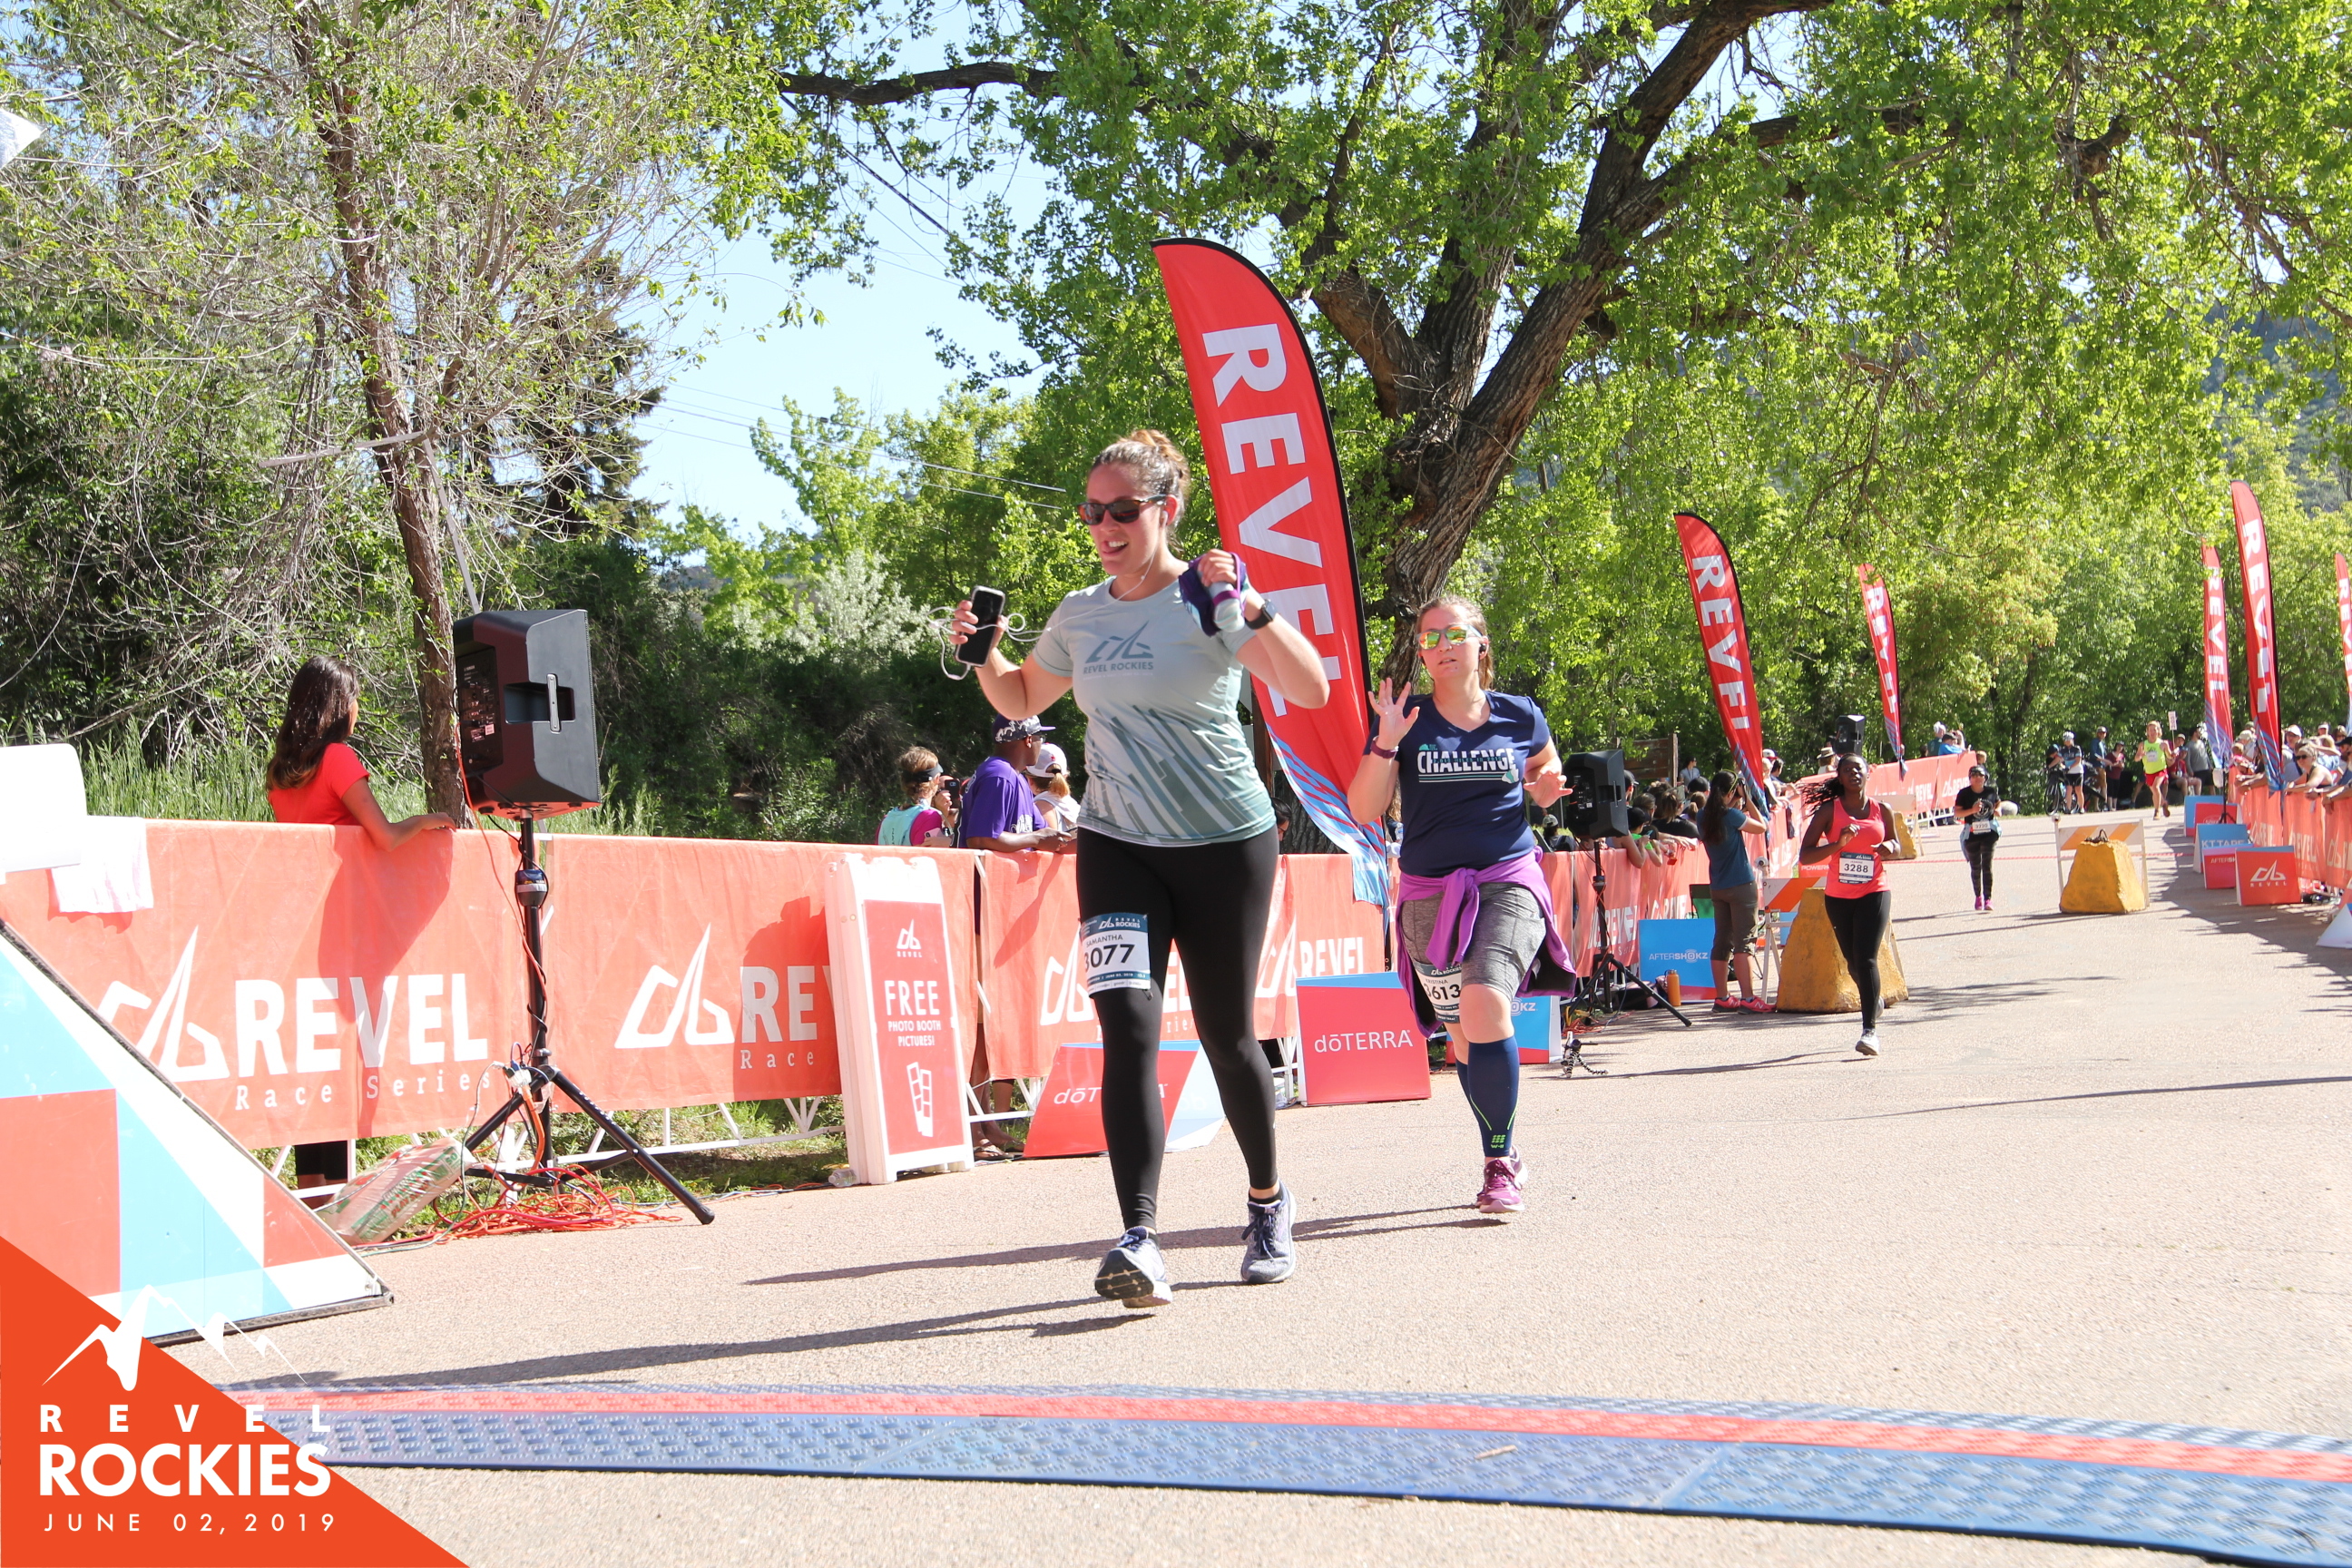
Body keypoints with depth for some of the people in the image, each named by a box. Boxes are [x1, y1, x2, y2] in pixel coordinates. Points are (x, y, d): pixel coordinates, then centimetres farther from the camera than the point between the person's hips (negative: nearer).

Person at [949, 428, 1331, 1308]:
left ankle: (1268, 1201, 33)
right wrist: (982, 653, 3)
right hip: (1116, 847, 3)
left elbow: (1313, 691, -20)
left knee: (1226, 1036, 7)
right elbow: (1022, 700, 24)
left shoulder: (1209, 598, -8)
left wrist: (1252, 610, -33)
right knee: (1129, 1028, -16)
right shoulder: (1080, 616, 6)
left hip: (1226, 845, -3)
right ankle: (1140, 1243, -24)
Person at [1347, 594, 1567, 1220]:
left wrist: (1545, 789, -2)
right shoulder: (1408, 722, 3)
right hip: (1429, 894, 2)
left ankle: (1499, 1161, -12)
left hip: (1508, 883, -2)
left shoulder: (1521, 717, 4)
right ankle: (1505, 1158, 24)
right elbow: (1363, 810, -2)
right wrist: (1385, 745, -16)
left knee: (1485, 1006, -24)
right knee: (1464, 1033, 5)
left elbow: (1545, 775, 22)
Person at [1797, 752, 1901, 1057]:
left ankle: (1870, 1030, -17)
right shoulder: (1829, 811, -3)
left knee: (1866, 958, -15)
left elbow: (1896, 846, 19)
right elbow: (1805, 856, -8)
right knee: (1853, 960, 13)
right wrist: (1839, 844, -21)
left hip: (1874, 894, -1)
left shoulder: (1882, 812, 3)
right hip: (1839, 895, 1)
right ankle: (1874, 1002, 44)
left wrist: (1889, 848, -6)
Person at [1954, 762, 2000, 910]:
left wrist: (1998, 811, -2)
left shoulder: (1991, 791, 3)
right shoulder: (1964, 793, -3)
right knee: (1975, 866, 10)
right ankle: (1978, 896, 26)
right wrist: (1972, 810, -21)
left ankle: (1988, 898, -9)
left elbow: (1998, 803, 21)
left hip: (1989, 832, 0)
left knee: (1987, 865, -8)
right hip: (1971, 833, 0)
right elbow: (1957, 812, -7)